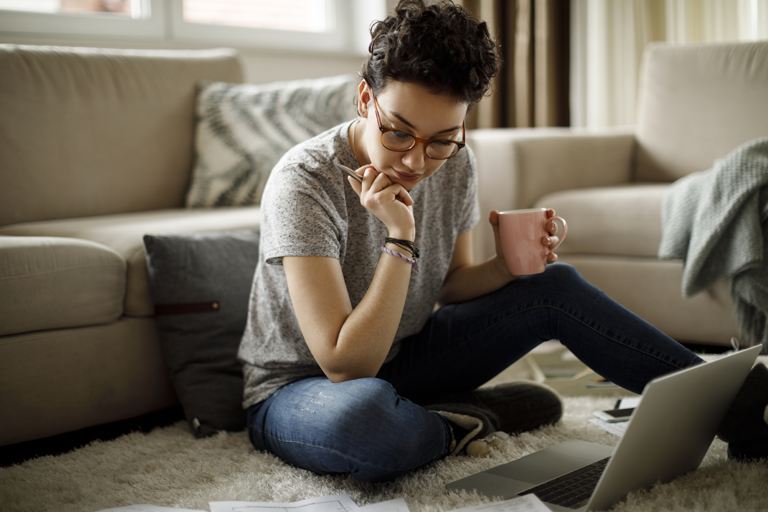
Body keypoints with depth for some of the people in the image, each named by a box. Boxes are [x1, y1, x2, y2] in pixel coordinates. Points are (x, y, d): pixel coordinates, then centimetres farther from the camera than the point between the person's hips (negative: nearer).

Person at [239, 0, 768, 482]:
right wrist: (400, 238, -34)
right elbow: (346, 367, -30)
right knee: (365, 413, -43)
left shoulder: (454, 165, -8)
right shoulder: (304, 182, -27)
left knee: (555, 286, -7)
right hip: (298, 391, -6)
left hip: (396, 361, 6)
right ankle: (467, 422, -9)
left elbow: (449, 286, 7)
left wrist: (506, 266, -14)